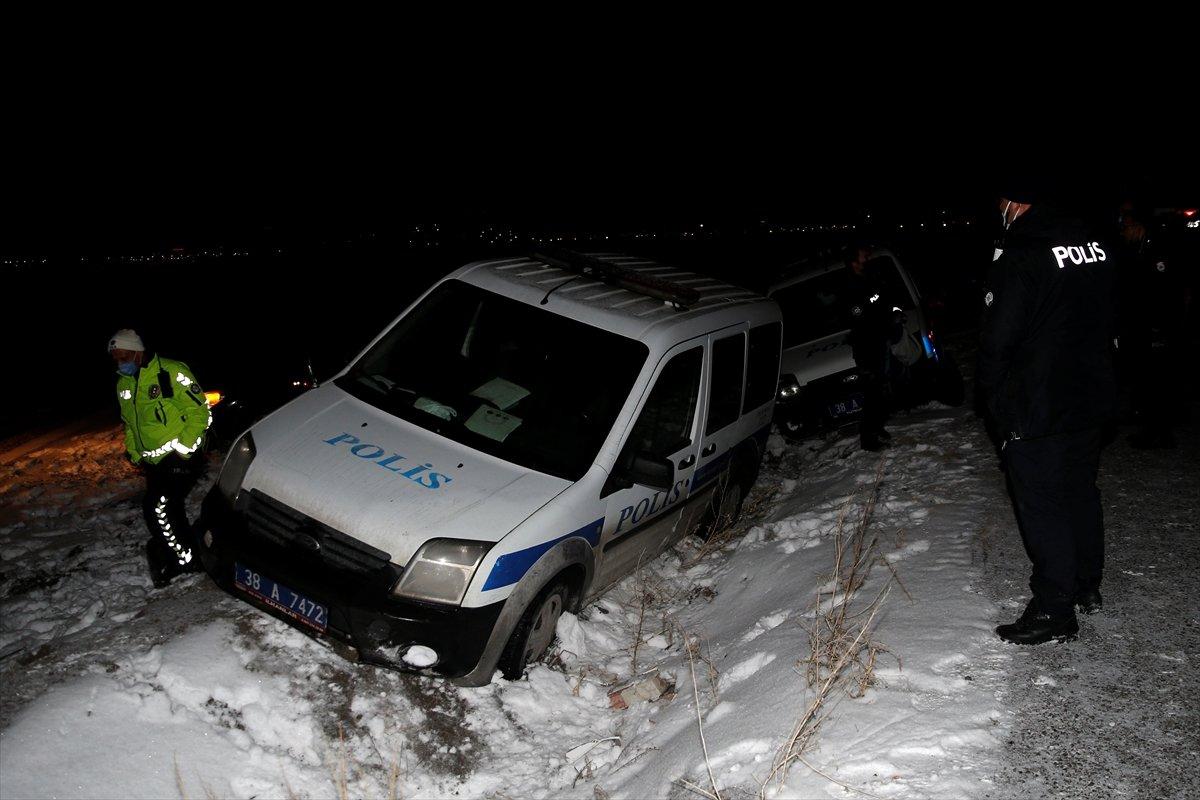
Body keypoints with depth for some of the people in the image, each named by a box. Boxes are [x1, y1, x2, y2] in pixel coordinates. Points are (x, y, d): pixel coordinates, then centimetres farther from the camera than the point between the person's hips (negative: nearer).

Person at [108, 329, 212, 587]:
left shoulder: (171, 372, -14)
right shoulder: (123, 384, 11)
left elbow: (200, 411, -15)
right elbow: (129, 424, 24)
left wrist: (181, 450, -17)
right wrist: (136, 456, 13)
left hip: (182, 456, -8)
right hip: (154, 461, 8)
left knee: (159, 508, -16)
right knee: (169, 509, 9)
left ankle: (184, 559, -1)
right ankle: (186, 555, 26)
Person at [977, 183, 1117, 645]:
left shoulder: (1019, 257, -19)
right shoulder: (1096, 248, 5)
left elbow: (997, 340, -18)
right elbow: (1109, 324, 15)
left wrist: (994, 399, -4)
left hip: (1036, 412, -8)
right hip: (1094, 400, 8)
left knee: (1042, 507, 0)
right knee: (1081, 491, 21)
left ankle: (1054, 611, 6)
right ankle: (1087, 586, 34)